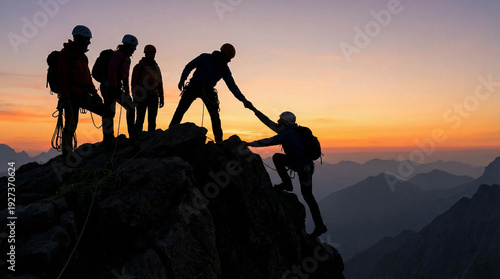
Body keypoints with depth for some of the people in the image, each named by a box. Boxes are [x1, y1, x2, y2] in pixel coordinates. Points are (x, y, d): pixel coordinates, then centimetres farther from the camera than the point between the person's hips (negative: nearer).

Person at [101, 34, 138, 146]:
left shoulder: (126, 58, 19)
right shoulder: (118, 54, -10)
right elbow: (111, 71, -19)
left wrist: (127, 90, 19)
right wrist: (113, 88, -22)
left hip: (116, 88, 10)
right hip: (109, 87, -10)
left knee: (131, 107, 8)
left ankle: (133, 136, 11)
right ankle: (108, 140, -5)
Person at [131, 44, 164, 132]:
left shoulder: (156, 68, 19)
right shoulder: (139, 66, 4)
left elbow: (160, 84, 20)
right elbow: (134, 82, -1)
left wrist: (161, 98, 14)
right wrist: (135, 96, -10)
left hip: (153, 97, 5)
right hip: (142, 97, -5)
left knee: (152, 120, 4)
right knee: (140, 119, -7)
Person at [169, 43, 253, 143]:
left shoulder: (225, 69, 1)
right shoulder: (206, 58, -7)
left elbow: (232, 86, -1)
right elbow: (189, 67, -3)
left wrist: (243, 100, -11)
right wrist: (182, 80, -16)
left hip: (208, 91, 2)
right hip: (194, 86, -2)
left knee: (215, 115, -8)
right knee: (180, 110, -9)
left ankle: (219, 141, -4)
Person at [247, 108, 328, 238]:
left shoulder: (288, 133, -20)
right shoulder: (287, 131, 9)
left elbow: (270, 141, -26)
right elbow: (269, 123, 11)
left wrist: (252, 143, -18)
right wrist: (255, 110, 9)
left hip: (305, 167, -9)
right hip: (298, 162, 9)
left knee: (307, 195, -3)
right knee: (277, 157, 2)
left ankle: (320, 225, 6)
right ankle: (286, 183, 4)